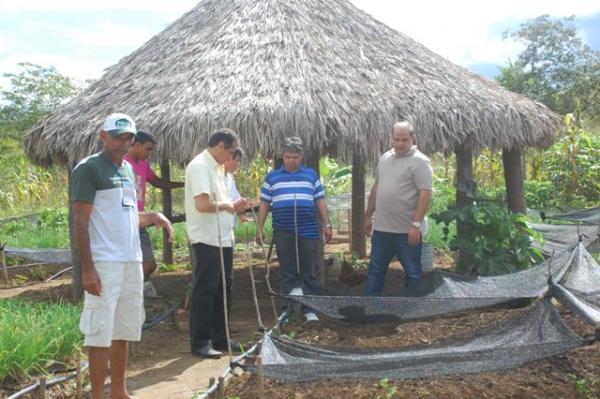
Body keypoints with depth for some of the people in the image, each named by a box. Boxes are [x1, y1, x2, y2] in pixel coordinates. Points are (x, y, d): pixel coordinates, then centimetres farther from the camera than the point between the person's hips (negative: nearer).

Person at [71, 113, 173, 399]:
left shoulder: (128, 169, 16)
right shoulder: (88, 168, -8)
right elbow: (80, 222, -12)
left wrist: (152, 217, 5)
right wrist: (87, 268, -18)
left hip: (132, 261, 8)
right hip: (104, 264, -8)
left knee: (124, 331, 13)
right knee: (101, 333, -3)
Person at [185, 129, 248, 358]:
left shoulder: (217, 167, 17)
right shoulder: (199, 166, -14)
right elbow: (202, 204, -25)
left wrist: (233, 206, 7)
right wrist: (224, 205, -10)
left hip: (223, 238, 10)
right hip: (207, 240, -10)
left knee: (223, 289, 15)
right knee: (205, 291, -2)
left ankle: (220, 338, 26)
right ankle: (200, 343, 9)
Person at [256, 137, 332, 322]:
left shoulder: (311, 175, 11)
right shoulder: (272, 177, 9)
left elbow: (320, 201, 11)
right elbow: (264, 203, 9)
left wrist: (327, 225, 5)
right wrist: (259, 228, 4)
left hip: (308, 230, 0)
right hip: (283, 232, 0)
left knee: (308, 271, 4)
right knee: (286, 270, 7)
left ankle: (309, 309, 11)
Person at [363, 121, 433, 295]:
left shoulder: (419, 161, -11)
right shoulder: (384, 158, 11)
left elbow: (425, 194, -17)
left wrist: (416, 224, -22)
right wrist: (368, 216, 17)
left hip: (407, 230, -7)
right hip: (381, 228, 7)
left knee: (412, 272, 6)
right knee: (375, 269, 13)